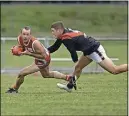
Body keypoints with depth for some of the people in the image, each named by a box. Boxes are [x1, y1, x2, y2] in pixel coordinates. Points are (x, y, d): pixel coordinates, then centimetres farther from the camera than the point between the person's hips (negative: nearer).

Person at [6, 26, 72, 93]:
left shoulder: (35, 43, -38)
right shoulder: (20, 39, -18)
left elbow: (43, 56, -31)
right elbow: (23, 50, 3)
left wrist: (29, 53, -36)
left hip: (43, 60, -9)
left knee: (22, 73, -13)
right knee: (46, 75, 35)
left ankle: (14, 89, 15)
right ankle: (67, 77, 51)